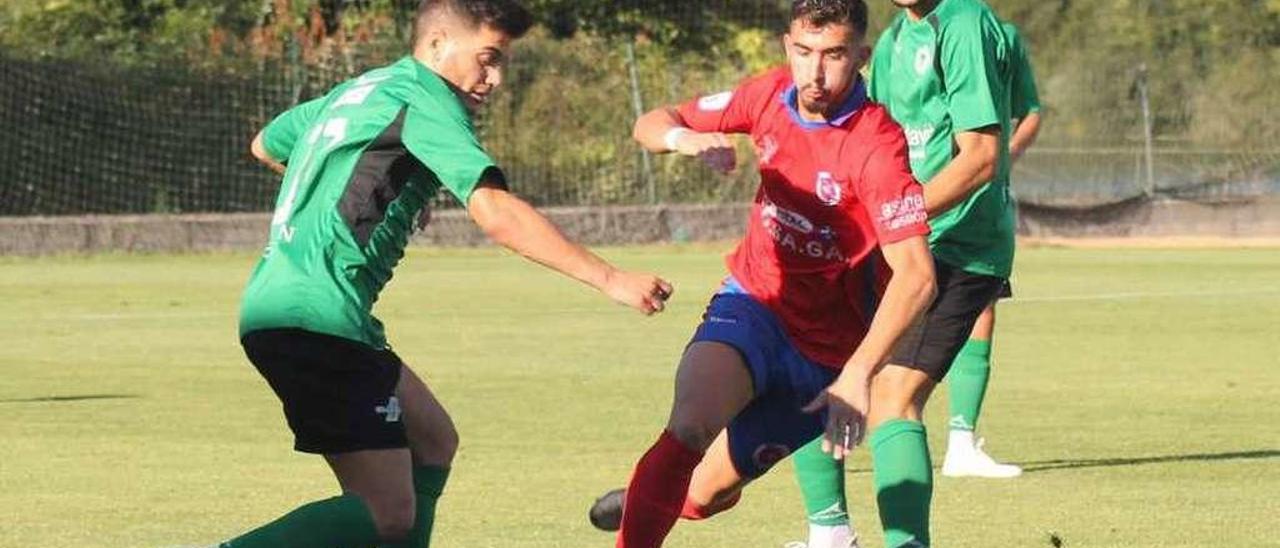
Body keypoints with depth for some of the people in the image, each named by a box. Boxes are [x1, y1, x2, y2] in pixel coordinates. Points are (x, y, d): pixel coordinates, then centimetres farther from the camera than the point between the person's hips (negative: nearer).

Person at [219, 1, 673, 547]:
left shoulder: (354, 91, 20)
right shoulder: (425, 99, -7)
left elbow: (265, 145, 39)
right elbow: (495, 212, -20)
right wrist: (610, 279, -22)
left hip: (274, 300, 10)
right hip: (317, 316, -10)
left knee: (432, 439, 20)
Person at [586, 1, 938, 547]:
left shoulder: (877, 145, -25)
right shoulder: (770, 94, -7)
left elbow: (915, 275, -32)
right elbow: (651, 124, 3)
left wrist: (856, 376, -42)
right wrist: (683, 138, -22)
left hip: (825, 348, -3)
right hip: (754, 299, 3)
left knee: (704, 496, 5)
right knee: (691, 425, -28)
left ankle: (657, 498, 40)